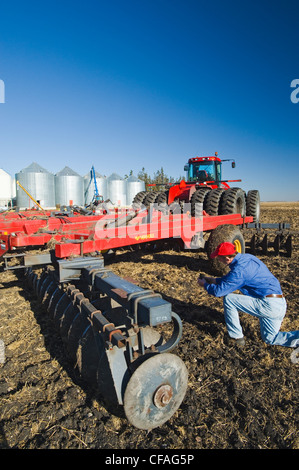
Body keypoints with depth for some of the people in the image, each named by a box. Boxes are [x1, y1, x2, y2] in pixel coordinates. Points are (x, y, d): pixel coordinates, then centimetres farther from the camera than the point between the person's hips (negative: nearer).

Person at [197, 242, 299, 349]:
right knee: (270, 338, 25)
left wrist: (205, 285, 1)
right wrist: (215, 280, 21)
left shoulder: (239, 270, -21)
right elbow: (231, 279, 24)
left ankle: (236, 336, 7)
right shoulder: (247, 257, 7)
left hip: (269, 306, -10)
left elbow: (218, 291, -18)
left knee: (228, 299, -6)